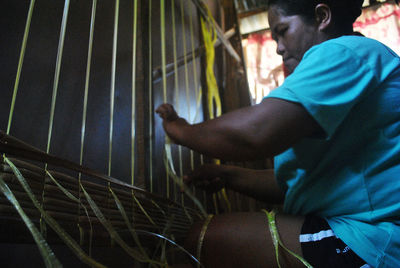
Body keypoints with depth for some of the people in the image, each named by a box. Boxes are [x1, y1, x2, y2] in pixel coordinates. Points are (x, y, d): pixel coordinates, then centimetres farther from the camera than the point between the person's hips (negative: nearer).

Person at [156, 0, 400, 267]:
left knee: (208, 238, -15)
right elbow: (301, 179, 17)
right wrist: (229, 176, 7)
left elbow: (255, 132, -27)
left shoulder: (344, 52, -11)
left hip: (376, 245, -10)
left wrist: (181, 130, -9)